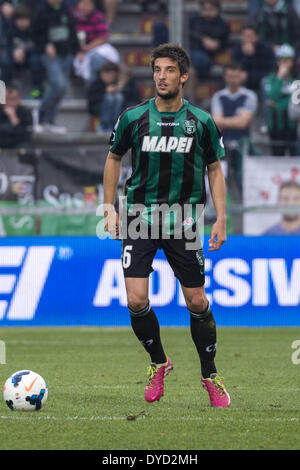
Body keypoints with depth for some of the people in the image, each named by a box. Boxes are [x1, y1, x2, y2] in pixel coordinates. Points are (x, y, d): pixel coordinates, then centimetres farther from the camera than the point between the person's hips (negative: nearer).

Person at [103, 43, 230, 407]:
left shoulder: (202, 122, -1)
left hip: (184, 222, 0)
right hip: (140, 215, 0)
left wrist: (221, 219, 1)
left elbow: (215, 170, 8)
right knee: (136, 301, -10)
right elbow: (114, 159, 14)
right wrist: (109, 208, 9)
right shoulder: (132, 118, -1)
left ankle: (210, 376, 20)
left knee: (197, 302, 1)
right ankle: (158, 363, 15)